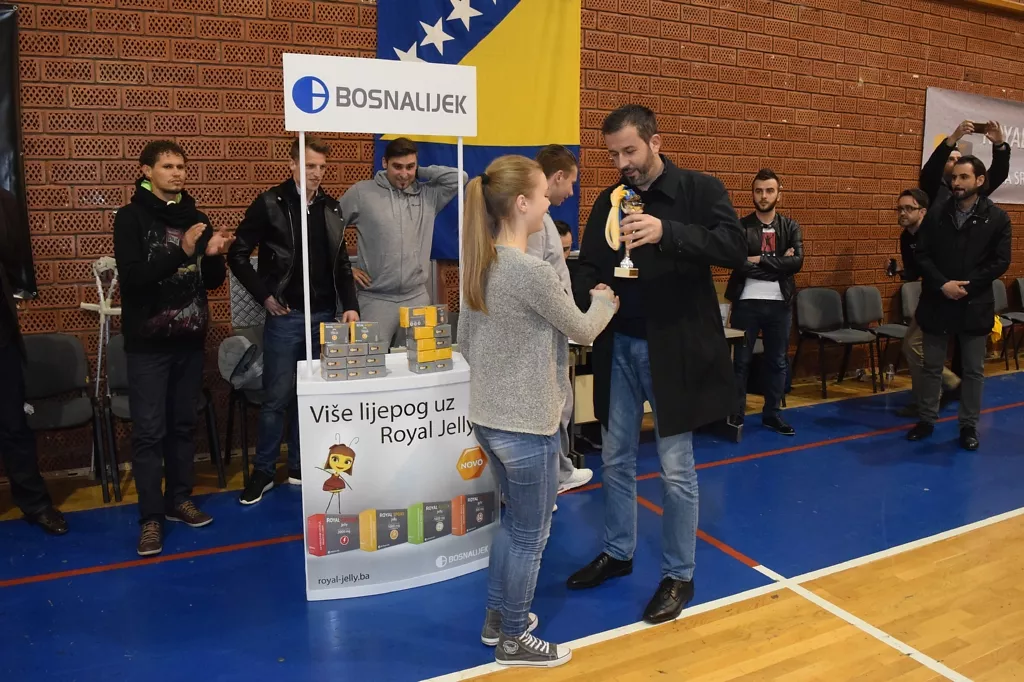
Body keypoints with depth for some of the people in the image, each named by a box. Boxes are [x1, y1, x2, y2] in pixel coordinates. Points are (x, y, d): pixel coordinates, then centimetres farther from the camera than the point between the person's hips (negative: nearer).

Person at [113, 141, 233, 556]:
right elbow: (130, 277, -17)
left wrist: (214, 256, -9)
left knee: (184, 424, 12)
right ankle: (151, 517, 6)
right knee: (149, 431, -1)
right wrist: (180, 253, -26)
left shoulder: (194, 217, 9)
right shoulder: (131, 217, -4)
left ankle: (179, 499, 24)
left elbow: (213, 281, 11)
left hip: (190, 339, 5)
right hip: (148, 342, -4)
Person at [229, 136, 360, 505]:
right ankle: (263, 472, 15)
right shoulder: (269, 204, -4)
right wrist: (264, 295, -6)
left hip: (324, 315, 4)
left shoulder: (331, 207, 9)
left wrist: (350, 305, 3)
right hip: (286, 315, -4)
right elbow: (238, 254, -1)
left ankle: (300, 467, 23)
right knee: (277, 397, 0)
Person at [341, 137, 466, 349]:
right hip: (375, 299, -3)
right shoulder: (361, 192, 1)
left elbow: (459, 178, -2)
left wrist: (420, 172, 2)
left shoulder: (428, 194, 7)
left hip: (417, 297, 3)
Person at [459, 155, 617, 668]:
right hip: (526, 426, -8)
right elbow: (583, 330, -8)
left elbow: (465, 343, 10)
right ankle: (515, 640, 28)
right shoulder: (533, 273, -22)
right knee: (531, 535, 10)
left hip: (488, 419, 8)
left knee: (514, 522, 24)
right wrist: (606, 299, 11)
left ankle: (498, 618, 39)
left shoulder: (480, 266, 3)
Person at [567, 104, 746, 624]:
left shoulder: (700, 190, -5)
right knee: (615, 459, 15)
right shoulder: (609, 202, 8)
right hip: (618, 347, 5)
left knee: (675, 469, 3)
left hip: (673, 347, -5)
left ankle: (679, 575, 21)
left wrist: (667, 231, -32)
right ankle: (617, 552, 34)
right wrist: (590, 294, -14)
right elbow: (588, 266, 9)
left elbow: (734, 248, -19)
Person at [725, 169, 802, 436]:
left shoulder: (791, 227, 6)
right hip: (747, 302, -3)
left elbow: (797, 262, -9)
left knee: (777, 361, 12)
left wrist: (760, 259, -14)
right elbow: (738, 264, -16)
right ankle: (736, 414, 15)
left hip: (780, 303, 3)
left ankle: (772, 414, 25)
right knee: (741, 361, 4)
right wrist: (778, 264, -13)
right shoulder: (740, 227, -2)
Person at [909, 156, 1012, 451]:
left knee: (973, 370, 9)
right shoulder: (937, 214, 2)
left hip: (975, 305, -1)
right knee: (931, 366, 10)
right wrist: (943, 285, -16)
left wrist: (967, 285, -16)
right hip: (937, 303, 1)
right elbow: (922, 256, -2)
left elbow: (1001, 262, -6)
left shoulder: (997, 217, -3)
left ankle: (969, 425, 21)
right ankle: (927, 420, 23)